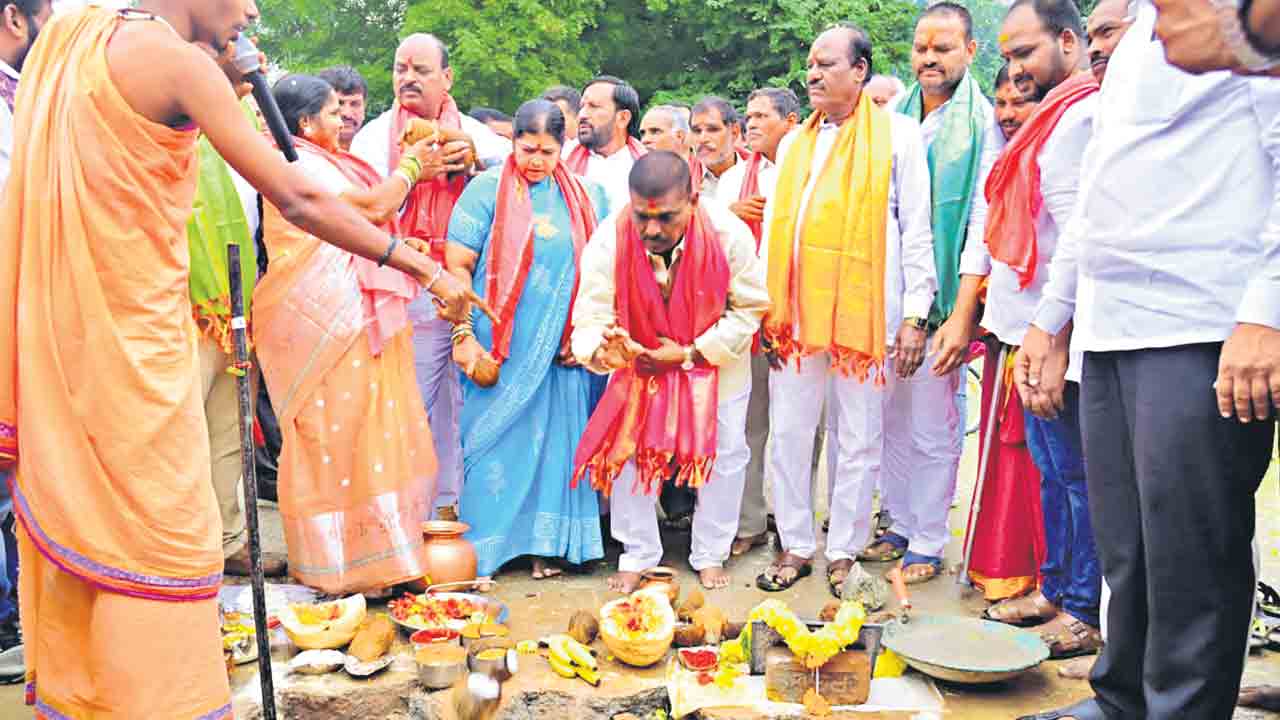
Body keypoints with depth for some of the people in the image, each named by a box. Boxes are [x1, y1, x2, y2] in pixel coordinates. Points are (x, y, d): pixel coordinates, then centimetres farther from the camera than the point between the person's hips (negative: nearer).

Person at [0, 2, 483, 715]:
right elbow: (296, 198, -17)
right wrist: (419, 264, -13)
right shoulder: (176, 58, -14)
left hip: (60, 333, 9)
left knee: (72, 521, 16)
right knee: (164, 536, 0)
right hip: (133, 341, -9)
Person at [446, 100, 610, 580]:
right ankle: (482, 549, 14)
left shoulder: (585, 197, 8)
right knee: (494, 438, 2)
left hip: (561, 350, 3)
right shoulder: (488, 189, -2)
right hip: (498, 347, -3)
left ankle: (547, 545, 18)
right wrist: (463, 335, -10)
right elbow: (458, 265, -4)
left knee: (555, 438, 6)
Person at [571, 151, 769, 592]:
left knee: (724, 454, 8)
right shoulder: (609, 240, -29)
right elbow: (592, 314, -29)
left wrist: (691, 353, -21)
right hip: (639, 360, 0)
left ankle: (710, 555, 29)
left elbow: (748, 309, -17)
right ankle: (638, 555, 21)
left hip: (714, 360, 0)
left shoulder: (729, 234, -29)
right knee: (626, 451, 0)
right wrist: (603, 348, -53)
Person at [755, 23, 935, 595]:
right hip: (795, 312, 4)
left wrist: (914, 315, -6)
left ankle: (844, 553, 15)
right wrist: (766, 306, 8)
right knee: (788, 433, 6)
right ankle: (796, 546, 20)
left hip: (865, 311, -4)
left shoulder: (897, 134, 5)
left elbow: (917, 228, 1)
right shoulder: (794, 143, 18)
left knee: (859, 440, 3)